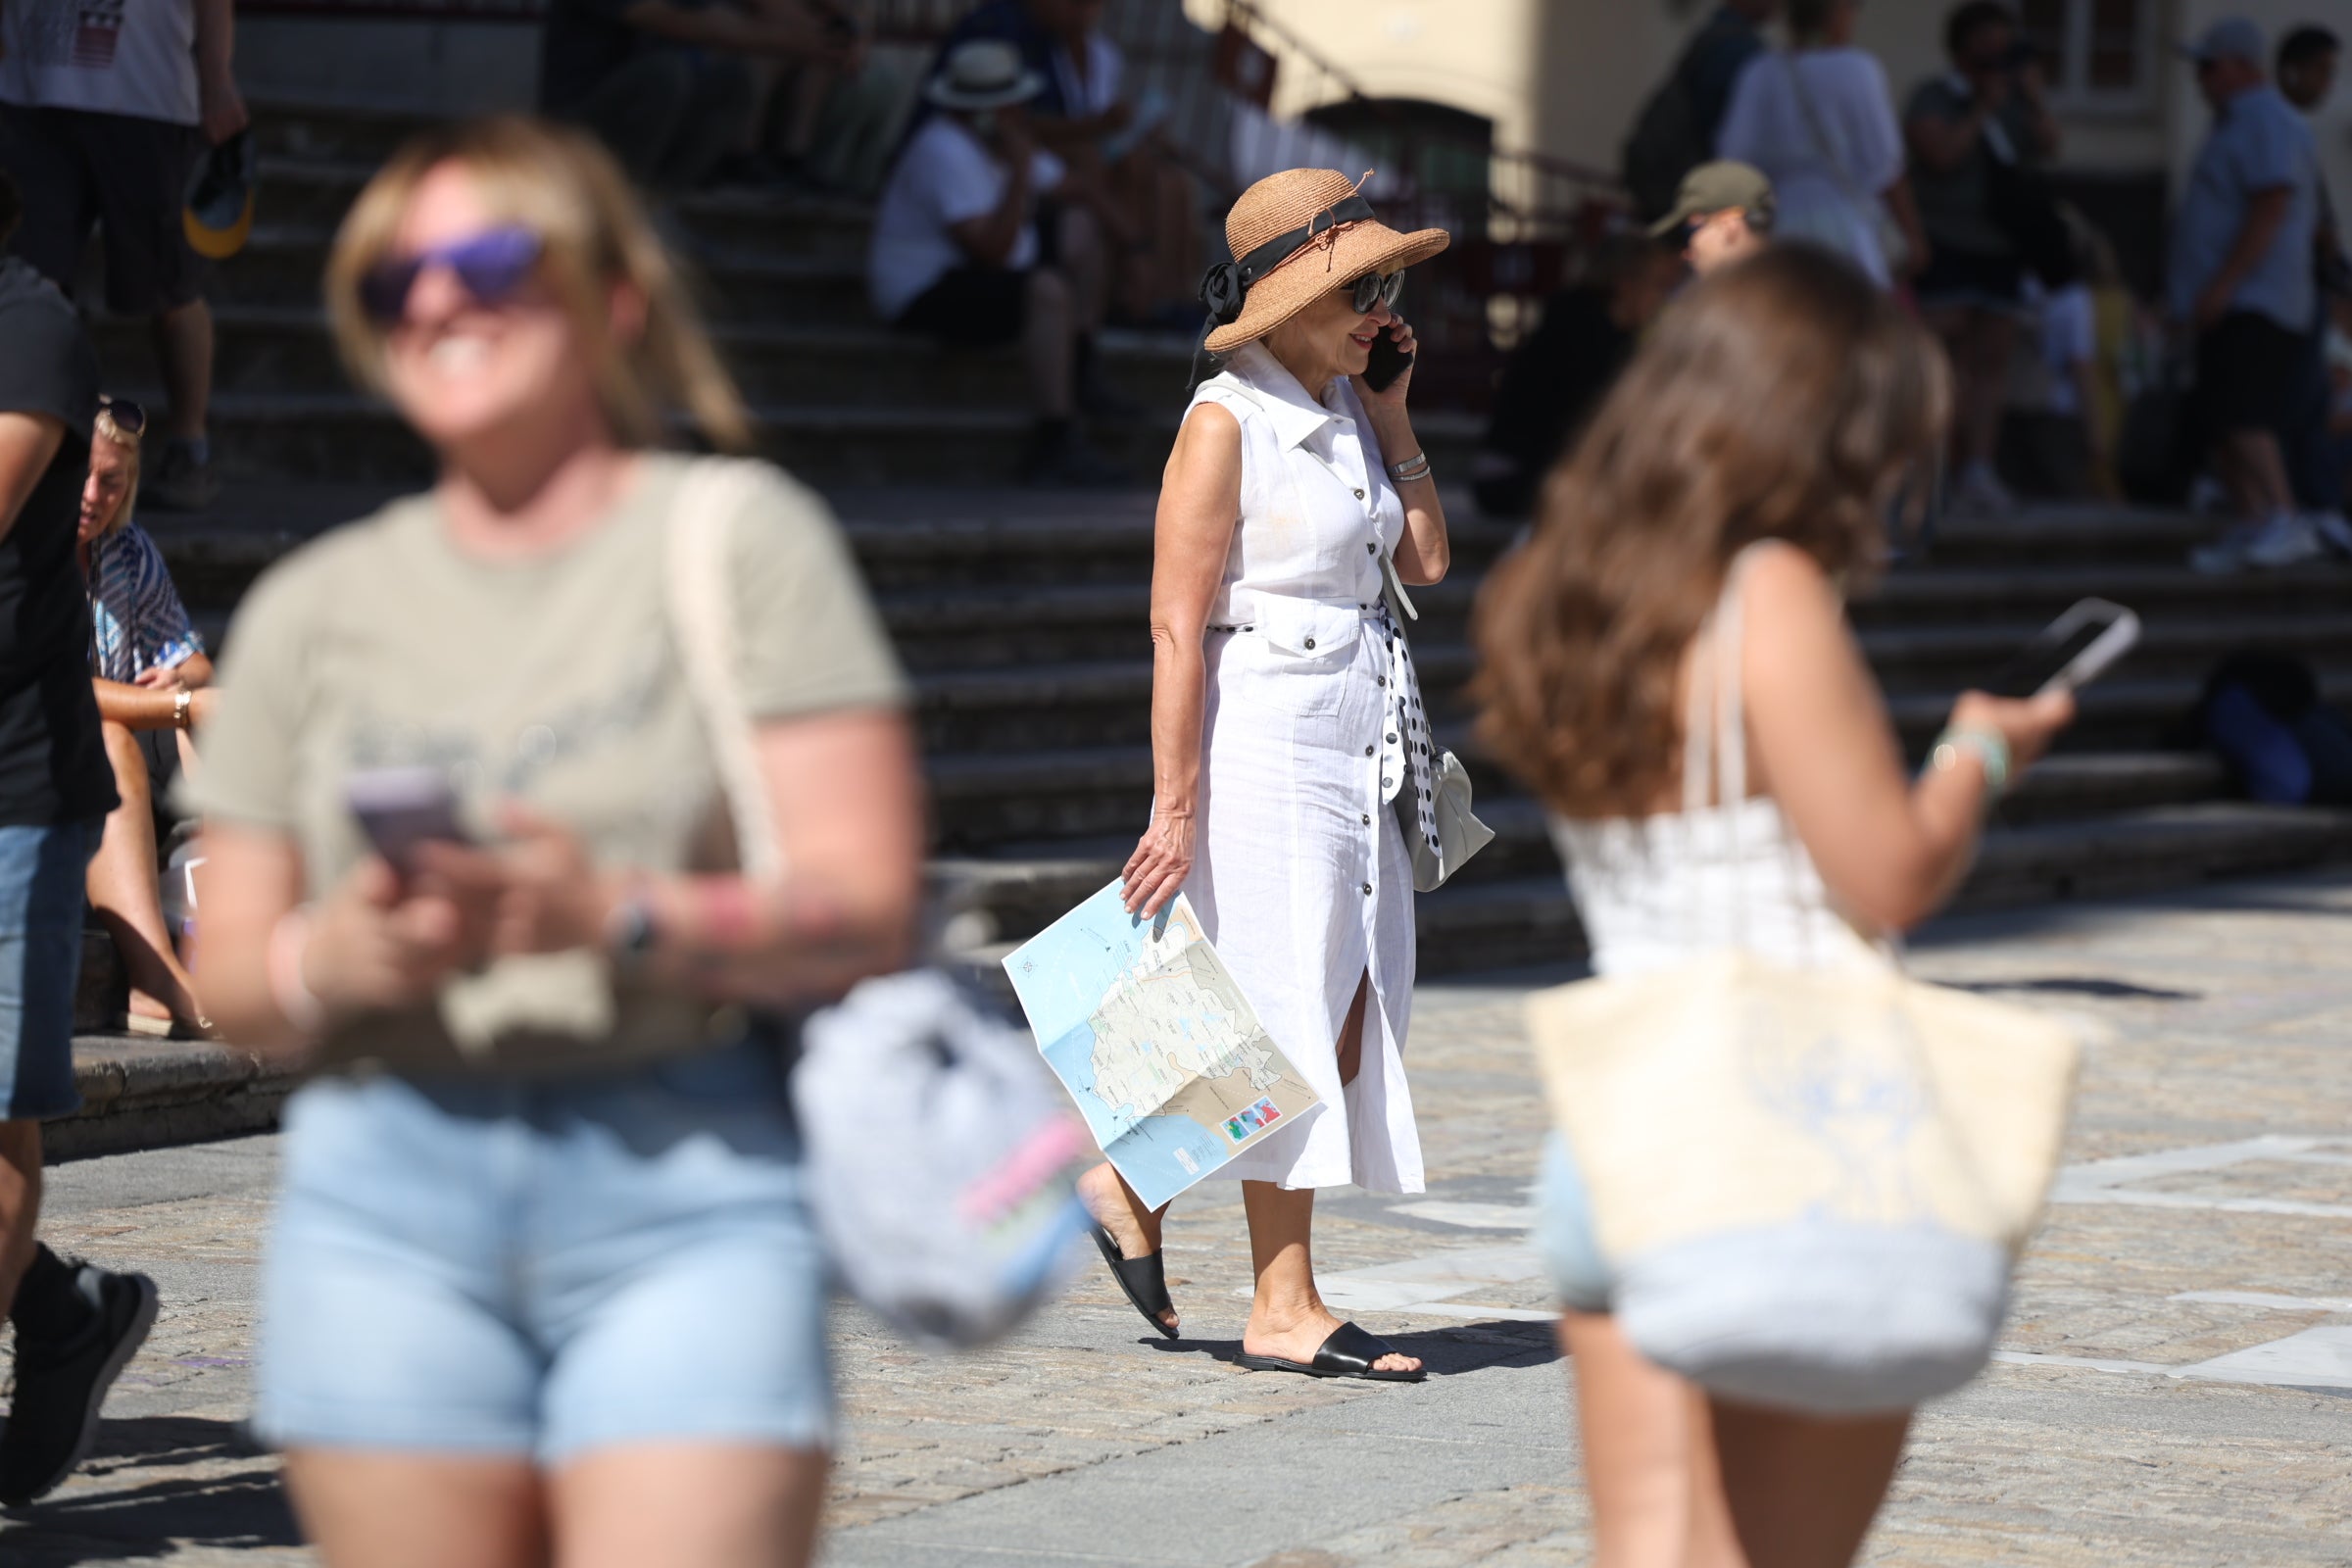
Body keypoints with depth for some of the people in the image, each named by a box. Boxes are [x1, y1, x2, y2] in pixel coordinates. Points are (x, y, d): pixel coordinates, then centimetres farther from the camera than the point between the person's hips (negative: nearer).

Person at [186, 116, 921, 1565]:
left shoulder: (740, 537, 4)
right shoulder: (314, 608, 14)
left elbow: (868, 909, -4)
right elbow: (231, 981, 13)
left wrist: (619, 916, -21)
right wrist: (341, 958, -11)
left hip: (693, 1188, -3)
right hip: (386, 1205, 3)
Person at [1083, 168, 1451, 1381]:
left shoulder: (1347, 410, 13)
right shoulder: (1227, 421, -12)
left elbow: (1425, 560, 11)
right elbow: (1178, 626, -14)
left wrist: (1393, 412, 7)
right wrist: (1175, 804, -18)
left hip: (1358, 753, 9)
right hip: (1263, 745, -9)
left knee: (1353, 1019, 7)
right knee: (1292, 1026, -5)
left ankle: (1135, 1190, 19)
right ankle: (1285, 1309, 7)